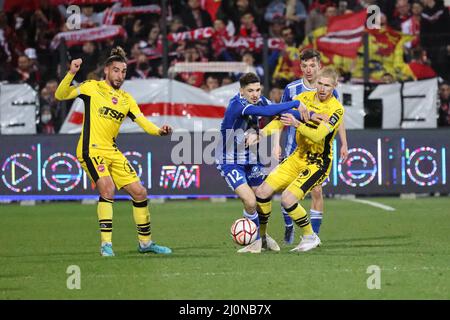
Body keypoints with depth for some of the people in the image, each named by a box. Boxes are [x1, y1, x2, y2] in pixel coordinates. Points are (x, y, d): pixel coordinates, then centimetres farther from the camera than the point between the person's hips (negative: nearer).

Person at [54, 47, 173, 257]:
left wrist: (159, 131, -16)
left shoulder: (126, 99, 15)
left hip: (113, 152, 6)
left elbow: (143, 123, 5)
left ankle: (145, 242, 21)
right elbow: (60, 95, -7)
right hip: (91, 149, -6)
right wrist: (71, 73, -23)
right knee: (108, 188, -27)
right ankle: (106, 244, -22)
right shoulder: (92, 87, 1)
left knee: (139, 192, 5)